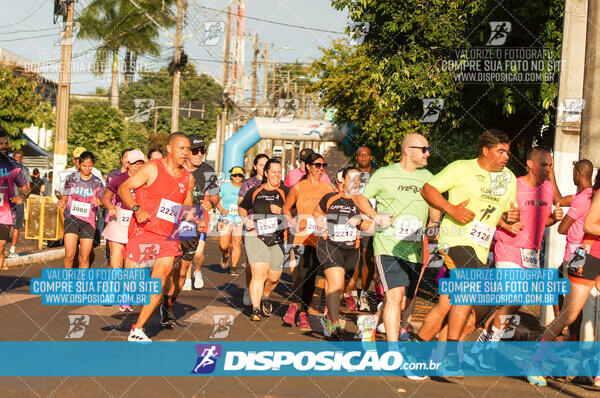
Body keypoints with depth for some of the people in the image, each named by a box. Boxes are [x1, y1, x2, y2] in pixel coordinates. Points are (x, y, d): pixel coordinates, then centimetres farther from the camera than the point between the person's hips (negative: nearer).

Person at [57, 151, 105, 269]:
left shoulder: (97, 183, 5)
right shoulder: (71, 178, 5)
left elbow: (104, 203, 3)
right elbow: (65, 196, 11)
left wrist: (99, 202, -21)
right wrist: (61, 202, -12)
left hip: (88, 221, 1)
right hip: (72, 218, -1)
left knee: (84, 258, 0)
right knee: (69, 255, -12)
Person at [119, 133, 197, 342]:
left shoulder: (188, 178, 12)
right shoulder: (152, 168, -5)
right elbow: (124, 188, -7)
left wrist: (191, 219, 3)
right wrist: (136, 208, -22)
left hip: (169, 236, 5)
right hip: (143, 231, -5)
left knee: (159, 282, -7)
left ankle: (137, 330, 1)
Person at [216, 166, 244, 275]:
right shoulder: (225, 186, 4)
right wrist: (222, 210, -6)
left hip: (240, 220, 1)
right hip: (226, 218, -1)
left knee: (237, 244, -4)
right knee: (223, 245, -8)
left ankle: (234, 267, 7)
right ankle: (225, 255, 27)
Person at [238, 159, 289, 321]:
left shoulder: (286, 192, 6)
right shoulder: (254, 192, 9)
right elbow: (242, 208, 21)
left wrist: (281, 212, -15)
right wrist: (246, 219, 2)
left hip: (278, 240, 1)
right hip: (256, 236, -1)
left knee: (274, 277, 5)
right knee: (259, 273, -14)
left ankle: (265, 297, 36)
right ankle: (256, 309, -11)